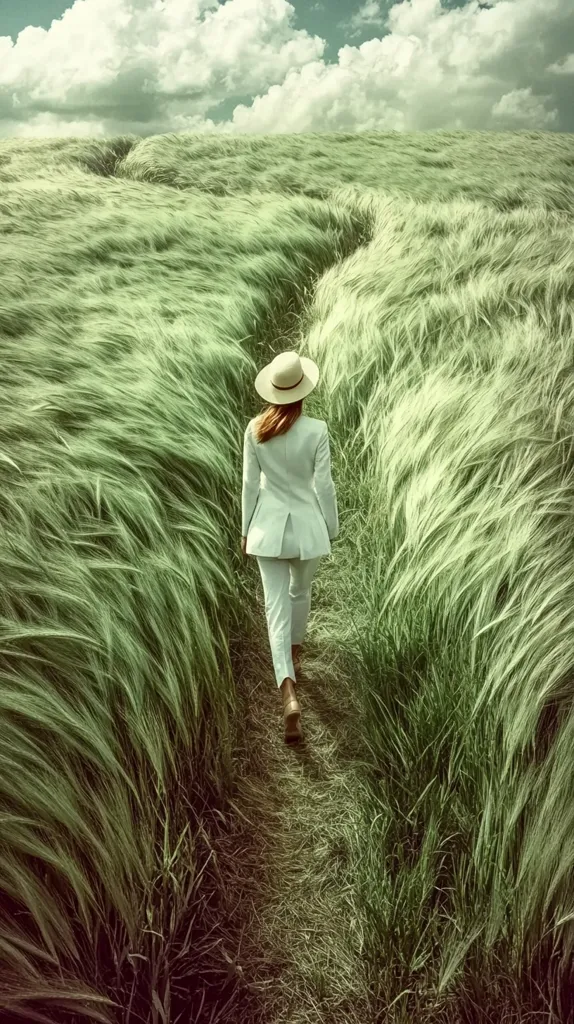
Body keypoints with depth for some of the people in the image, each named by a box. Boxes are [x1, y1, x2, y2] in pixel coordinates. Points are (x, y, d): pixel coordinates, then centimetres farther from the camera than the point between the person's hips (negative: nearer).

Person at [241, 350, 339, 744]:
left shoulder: (255, 428, -8)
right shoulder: (316, 430, -15)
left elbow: (250, 483, -1)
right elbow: (324, 485, -10)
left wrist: (246, 528, 10)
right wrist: (332, 527, 5)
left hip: (269, 526, 1)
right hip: (306, 524, -1)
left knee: (276, 606, 1)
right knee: (300, 592, 25)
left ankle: (290, 693, -11)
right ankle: (293, 656, 47)